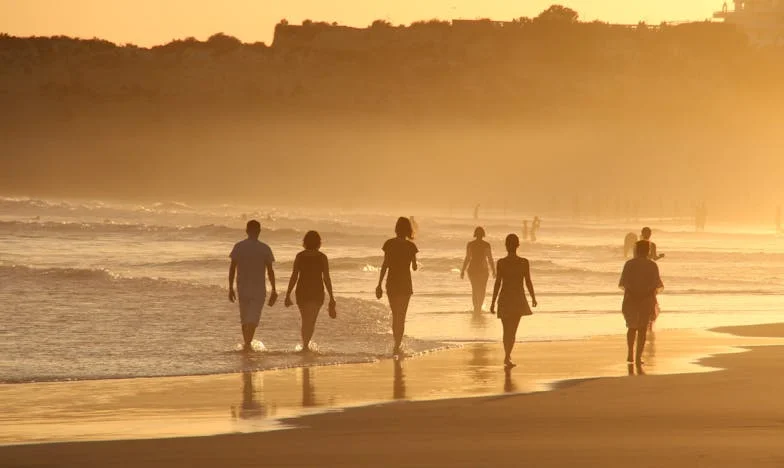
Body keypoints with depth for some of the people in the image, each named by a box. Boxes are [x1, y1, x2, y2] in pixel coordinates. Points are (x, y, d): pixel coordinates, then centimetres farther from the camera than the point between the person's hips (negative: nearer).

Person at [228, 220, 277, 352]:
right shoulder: (264, 248, -4)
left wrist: (231, 288, 6)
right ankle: (248, 343, -20)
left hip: (242, 288, 2)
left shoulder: (238, 247, 0)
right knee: (253, 318, -4)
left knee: (245, 319, 15)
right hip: (259, 289, -2)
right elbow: (270, 271, -3)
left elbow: (232, 268, -1)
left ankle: (246, 344, 20)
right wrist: (274, 290, 3)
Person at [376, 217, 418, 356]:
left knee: (395, 315, 15)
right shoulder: (410, 246, -6)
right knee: (401, 316, 5)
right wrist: (414, 264, 24)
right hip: (405, 283, -1)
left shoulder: (389, 244, -3)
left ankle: (397, 345, 22)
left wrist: (379, 284, -1)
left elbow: (385, 264, -5)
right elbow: (414, 267, 0)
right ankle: (397, 347, -3)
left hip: (392, 283, 1)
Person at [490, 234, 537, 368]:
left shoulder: (501, 263, -8)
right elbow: (528, 282, -3)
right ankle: (507, 357, -10)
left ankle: (508, 356, 20)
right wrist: (533, 298, 13)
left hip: (504, 299, 0)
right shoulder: (524, 262, -7)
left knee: (507, 330, 14)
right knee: (512, 330, 4)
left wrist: (493, 302, -1)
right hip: (518, 300, 0)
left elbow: (497, 283, -7)